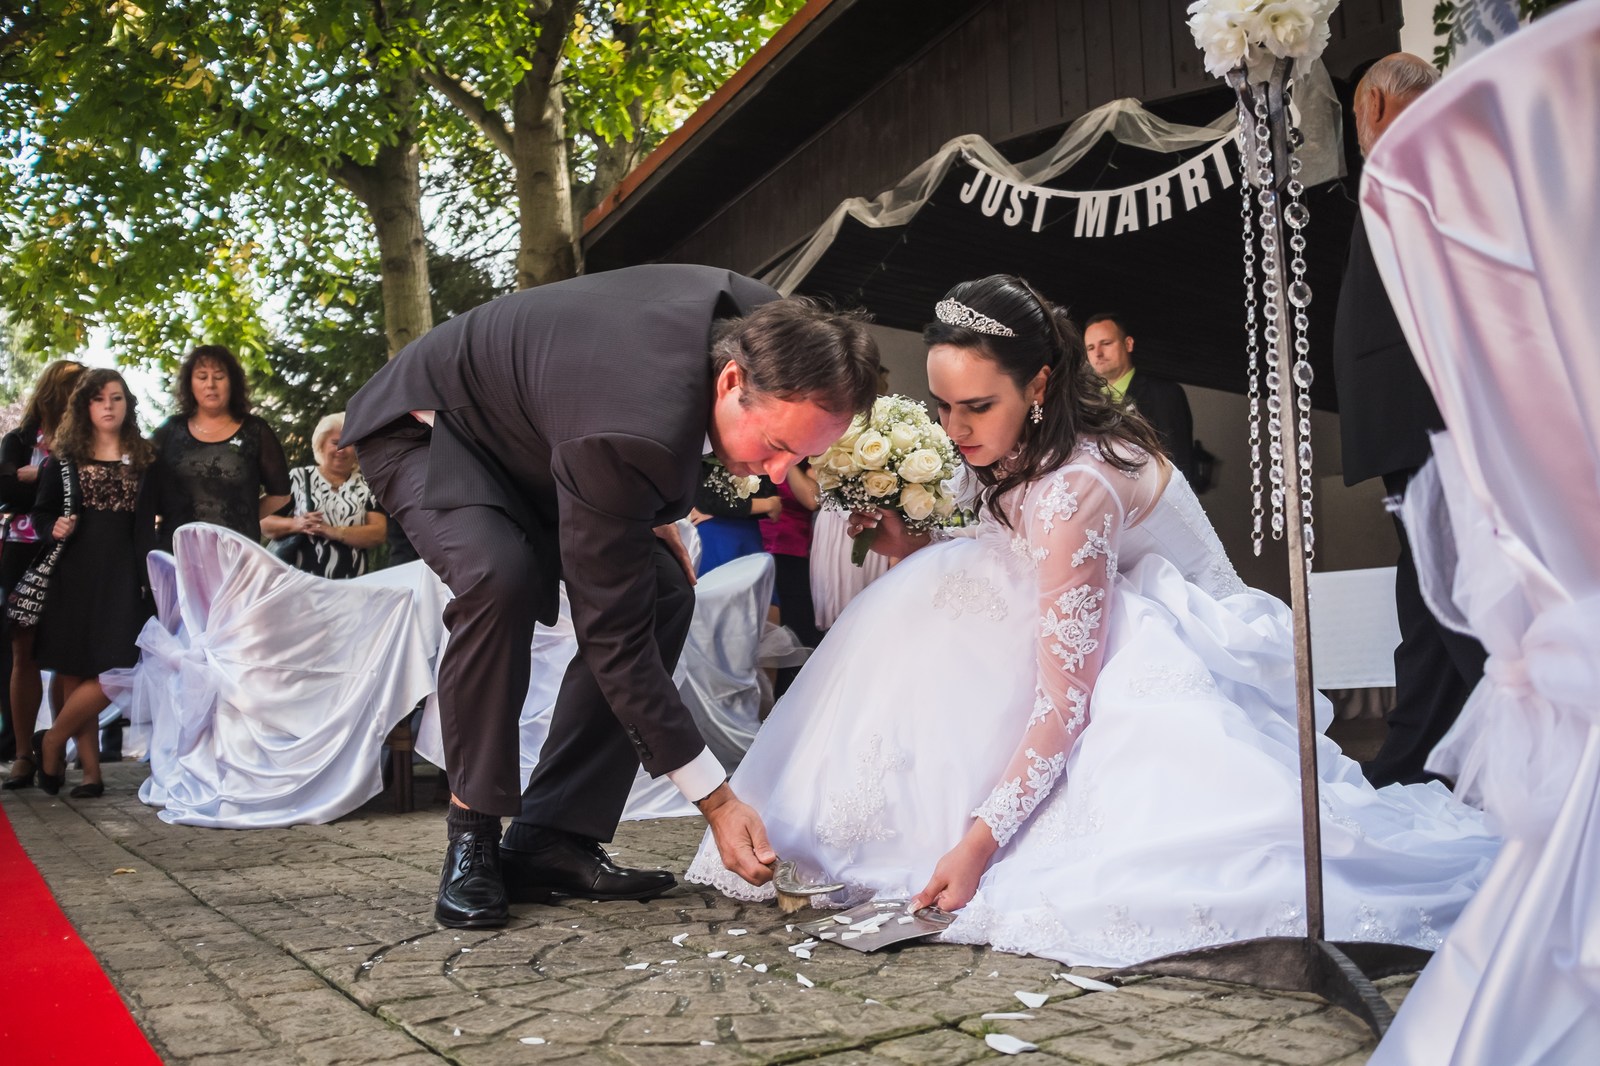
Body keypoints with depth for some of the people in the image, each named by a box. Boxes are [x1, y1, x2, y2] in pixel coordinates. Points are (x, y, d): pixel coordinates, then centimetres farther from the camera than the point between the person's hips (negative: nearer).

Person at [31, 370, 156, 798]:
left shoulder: (145, 458, 8)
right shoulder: (63, 458, 8)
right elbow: (42, 513, 11)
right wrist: (54, 530, -10)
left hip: (124, 573, 0)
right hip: (75, 573, 0)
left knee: (115, 671, -10)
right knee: (75, 673, 2)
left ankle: (52, 740, 12)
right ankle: (91, 770, 11)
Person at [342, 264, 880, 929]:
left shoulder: (759, 321, -20)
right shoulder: (631, 433, -43)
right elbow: (613, 635, -36)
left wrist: (651, 512, 0)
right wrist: (717, 800, -32)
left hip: (529, 434, 8)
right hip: (425, 427, -8)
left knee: (663, 593, -10)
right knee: (501, 578, -37)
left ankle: (546, 842, -4)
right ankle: (472, 838, -15)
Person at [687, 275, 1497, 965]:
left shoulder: (1073, 490, -31)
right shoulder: (1028, 450, -4)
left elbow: (1064, 701, -32)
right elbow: (983, 594, 6)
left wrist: (979, 840, -34)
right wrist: (913, 554, -11)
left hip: (1191, 667, -9)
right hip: (1114, 643, 9)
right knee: (938, 593, -11)